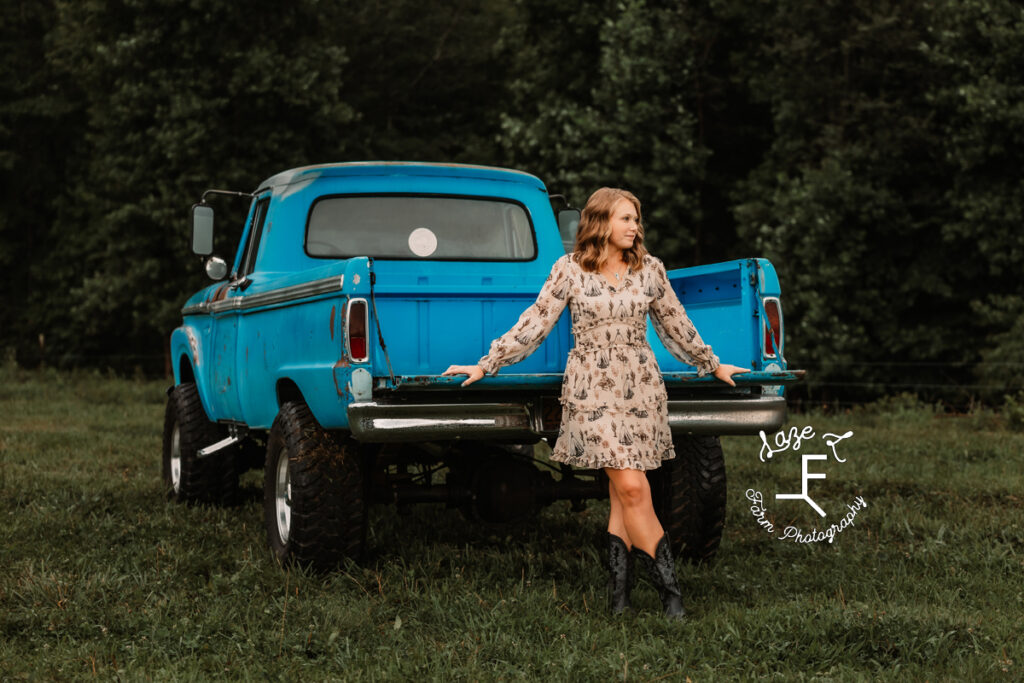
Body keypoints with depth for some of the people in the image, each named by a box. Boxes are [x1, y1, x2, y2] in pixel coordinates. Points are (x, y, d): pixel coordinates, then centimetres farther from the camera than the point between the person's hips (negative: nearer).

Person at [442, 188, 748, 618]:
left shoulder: (650, 270, 8)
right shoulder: (569, 269, -1)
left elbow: (676, 325, 20)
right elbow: (533, 325, 3)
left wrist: (712, 365, 29)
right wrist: (485, 365, 1)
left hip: (641, 386, 3)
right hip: (592, 388, -3)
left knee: (623, 494, 0)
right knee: (632, 488, -11)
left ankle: (618, 589, 8)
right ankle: (669, 590, -4)